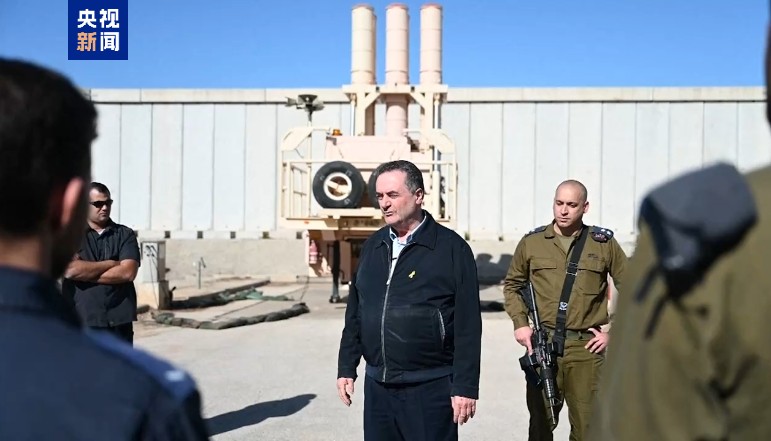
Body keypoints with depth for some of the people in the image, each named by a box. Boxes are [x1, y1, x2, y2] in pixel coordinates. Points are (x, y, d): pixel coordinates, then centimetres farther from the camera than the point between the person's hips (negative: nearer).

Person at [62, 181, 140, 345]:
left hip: (119, 321, 1)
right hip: (81, 321, -1)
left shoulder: (125, 234, 6)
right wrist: (110, 263, -6)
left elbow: (128, 272, -8)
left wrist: (85, 272, -8)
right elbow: (71, 270, -12)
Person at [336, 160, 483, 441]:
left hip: (430, 387, -5)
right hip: (376, 386, 5)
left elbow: (468, 325, -10)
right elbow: (355, 314, 14)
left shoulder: (451, 248, -8)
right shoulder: (373, 246, 9)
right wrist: (346, 368, 12)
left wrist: (466, 386, -12)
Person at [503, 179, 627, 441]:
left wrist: (613, 330, 1)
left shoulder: (604, 243, 2)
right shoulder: (532, 242, 4)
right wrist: (520, 322, 2)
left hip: (586, 349, -1)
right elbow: (512, 284, 15)